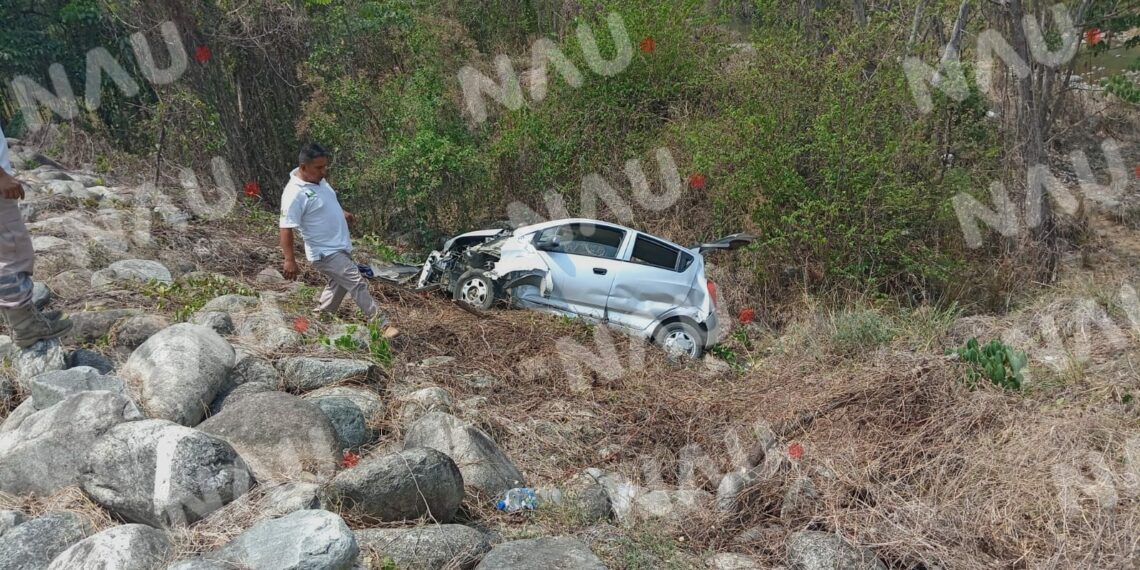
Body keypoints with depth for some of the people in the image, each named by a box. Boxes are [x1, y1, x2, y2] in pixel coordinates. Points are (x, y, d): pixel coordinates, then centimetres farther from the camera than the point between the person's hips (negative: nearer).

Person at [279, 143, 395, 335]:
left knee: (338, 284, 22)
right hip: (326, 252, -10)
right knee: (357, 283, -11)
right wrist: (290, 260, -26)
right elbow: (286, 228, -25)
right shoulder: (295, 193, -26)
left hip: (340, 246, 10)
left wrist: (342, 213, 28)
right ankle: (381, 324, -6)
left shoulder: (318, 180, 2)